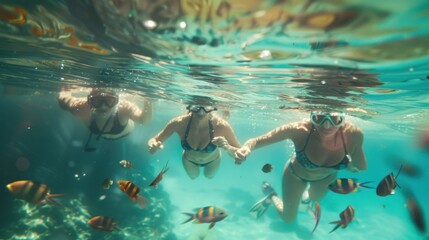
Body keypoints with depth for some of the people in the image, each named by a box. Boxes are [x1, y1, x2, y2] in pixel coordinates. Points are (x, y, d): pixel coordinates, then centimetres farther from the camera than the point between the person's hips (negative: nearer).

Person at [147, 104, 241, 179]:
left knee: (209, 176, 34)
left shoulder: (221, 125, -42)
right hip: (189, 159, 1)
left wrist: (228, 148, -54)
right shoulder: (179, 123, -40)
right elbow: (153, 140, -27)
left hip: (212, 160, 0)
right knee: (193, 176, 33)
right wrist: (152, 145, -51)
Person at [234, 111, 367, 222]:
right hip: (296, 174, -2)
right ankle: (271, 196, 46)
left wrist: (350, 165, -29)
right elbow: (257, 140, -37)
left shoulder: (353, 134, -34)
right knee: (288, 218, 18)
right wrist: (246, 148, -55)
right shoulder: (299, 129, -42)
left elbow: (362, 169, -12)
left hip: (326, 176, 3)